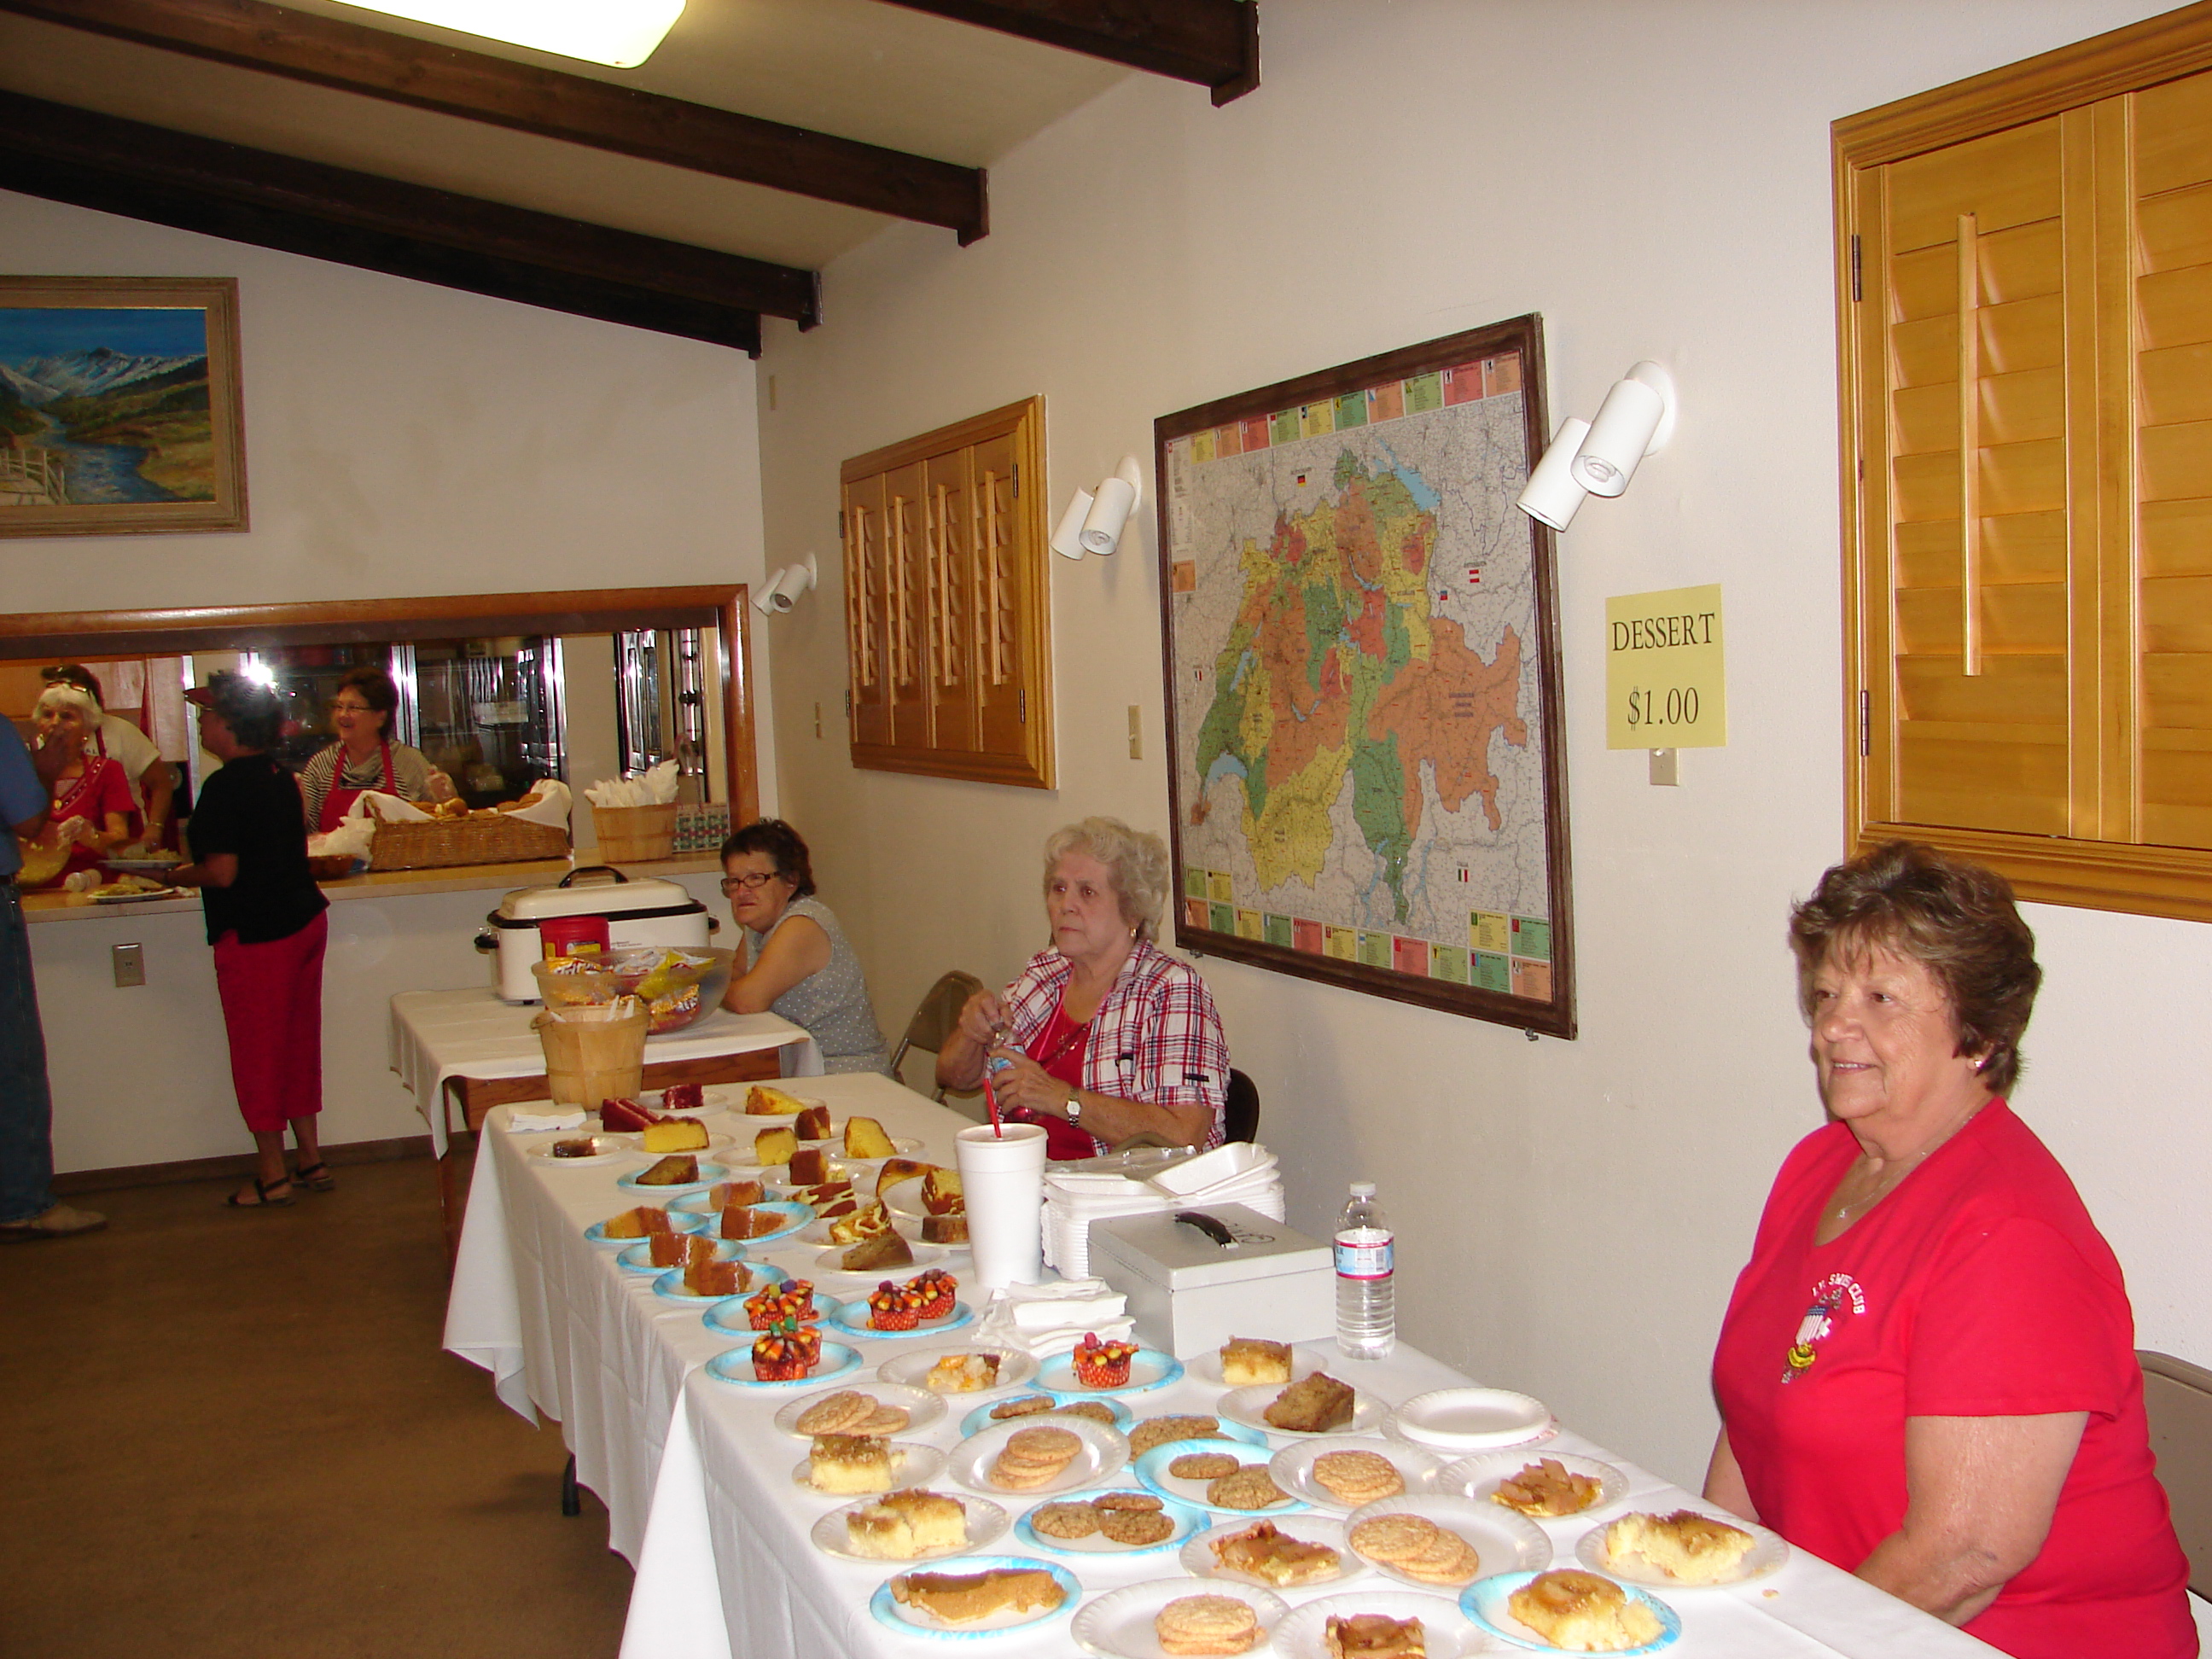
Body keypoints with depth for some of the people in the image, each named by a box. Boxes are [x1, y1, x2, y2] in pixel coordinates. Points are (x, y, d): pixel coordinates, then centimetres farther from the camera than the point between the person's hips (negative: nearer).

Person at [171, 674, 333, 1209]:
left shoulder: (225, 787, -17)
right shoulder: (279, 776, 9)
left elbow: (222, 872, -20)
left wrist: (179, 876, -1)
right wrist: (197, 866, 22)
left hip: (255, 933, -8)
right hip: (305, 918, 8)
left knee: (256, 1049, 2)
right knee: (298, 1042, 15)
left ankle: (273, 1175, 9)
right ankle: (311, 1160, 22)